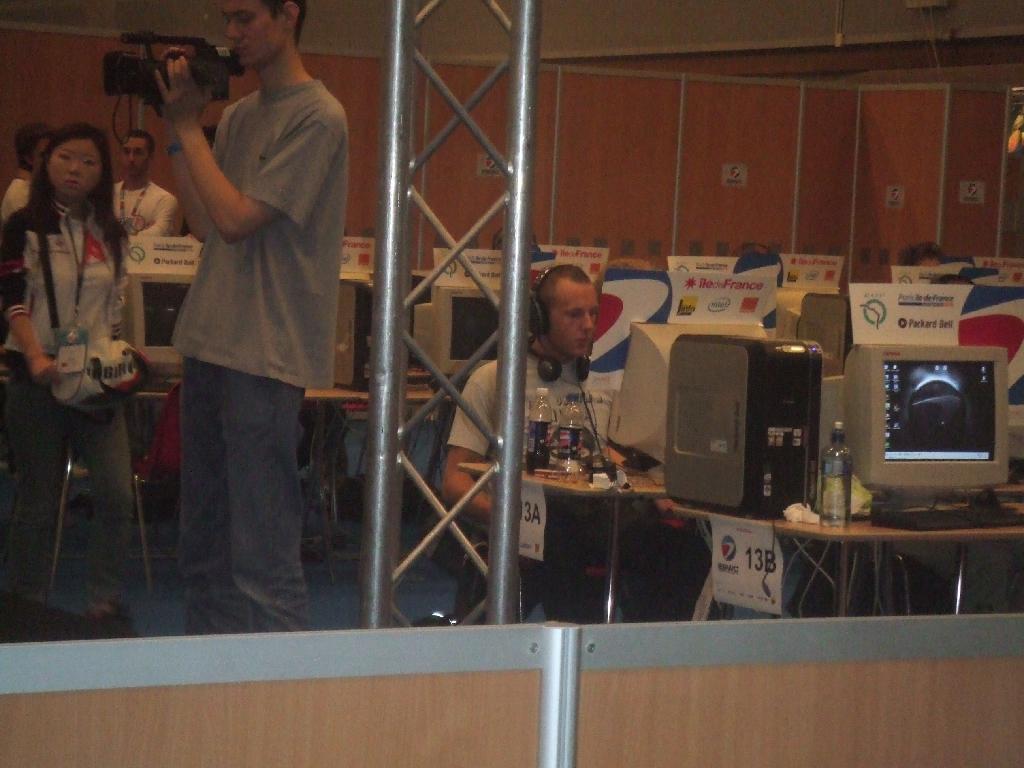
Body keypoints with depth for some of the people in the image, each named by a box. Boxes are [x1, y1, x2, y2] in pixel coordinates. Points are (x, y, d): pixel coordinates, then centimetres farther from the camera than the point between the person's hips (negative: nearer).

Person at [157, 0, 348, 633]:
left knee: (262, 556, -9)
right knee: (203, 545, 13)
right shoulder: (239, 115, 15)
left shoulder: (317, 117, -10)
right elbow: (204, 224, 13)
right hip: (210, 343, 9)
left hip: (267, 354, -9)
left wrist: (188, 126, -6)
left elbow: (236, 219, -16)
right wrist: (178, 127, 8)